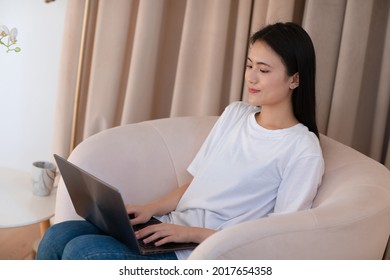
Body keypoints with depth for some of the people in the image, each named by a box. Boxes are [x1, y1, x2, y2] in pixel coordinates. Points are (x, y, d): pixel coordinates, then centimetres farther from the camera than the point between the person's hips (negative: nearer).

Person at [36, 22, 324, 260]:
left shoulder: (303, 151, -9)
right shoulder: (234, 114, 13)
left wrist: (193, 233, -16)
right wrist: (151, 209, 0)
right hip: (170, 230, 7)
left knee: (81, 251, -22)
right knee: (58, 236, -11)